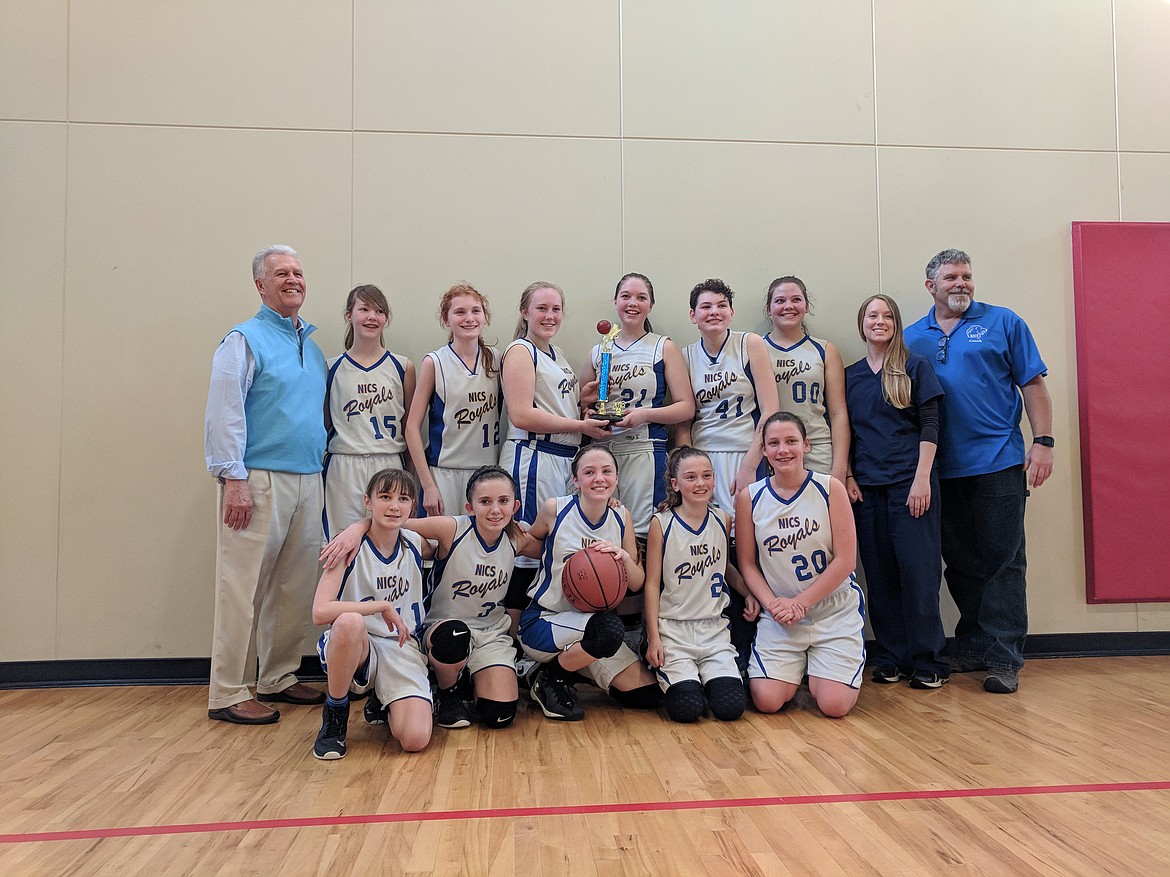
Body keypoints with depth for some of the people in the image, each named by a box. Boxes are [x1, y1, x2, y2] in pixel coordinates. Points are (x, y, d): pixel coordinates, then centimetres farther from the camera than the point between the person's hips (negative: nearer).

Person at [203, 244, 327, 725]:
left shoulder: (310, 343, 18)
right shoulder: (245, 339, -3)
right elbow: (224, 413, -11)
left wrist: (319, 470, 14)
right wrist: (233, 479, -18)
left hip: (307, 480, 7)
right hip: (260, 480, -7)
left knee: (295, 587, 11)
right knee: (244, 587, -4)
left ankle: (278, 678, 23)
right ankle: (228, 694, 4)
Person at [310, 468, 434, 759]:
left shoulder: (415, 544, 1)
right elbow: (320, 611, -24)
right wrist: (383, 606, -22)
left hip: (402, 648, 3)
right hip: (356, 647, -2)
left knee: (415, 739, -21)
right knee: (350, 621, -39)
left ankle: (386, 703, 17)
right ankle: (334, 714, -11)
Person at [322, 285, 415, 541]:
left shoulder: (403, 367, 6)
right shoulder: (331, 368, 5)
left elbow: (410, 426, 9)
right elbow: (323, 424, 10)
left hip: (389, 466, 0)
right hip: (343, 469, 0)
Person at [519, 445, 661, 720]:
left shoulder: (622, 517, -1)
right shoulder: (554, 509, -11)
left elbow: (636, 584, 2)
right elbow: (531, 541, 10)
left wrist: (624, 556, -18)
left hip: (592, 620, 5)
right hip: (542, 622, -5)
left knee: (646, 696, 1)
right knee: (610, 629, -36)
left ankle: (573, 664, 21)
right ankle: (550, 677, -7)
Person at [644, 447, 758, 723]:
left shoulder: (723, 520, 5)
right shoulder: (661, 523, -7)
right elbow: (652, 583, -5)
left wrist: (748, 592, 4)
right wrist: (653, 637, -9)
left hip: (713, 628, 3)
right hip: (671, 629, -3)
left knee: (731, 706, -14)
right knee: (687, 708, -18)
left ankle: (707, 677, 18)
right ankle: (671, 676, 14)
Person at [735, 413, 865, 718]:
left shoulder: (830, 488, -7)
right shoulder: (749, 497, -2)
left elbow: (845, 559, -8)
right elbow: (747, 563, 2)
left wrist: (801, 603, -11)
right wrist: (772, 603, -13)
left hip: (835, 610, -1)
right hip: (778, 614, 1)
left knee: (835, 705, -11)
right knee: (767, 701, -11)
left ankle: (819, 667, 24)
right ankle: (797, 667, 22)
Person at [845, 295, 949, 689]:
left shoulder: (915, 367, 3)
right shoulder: (850, 376, 13)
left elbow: (930, 426, -2)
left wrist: (922, 478, -11)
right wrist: (847, 478, 3)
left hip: (910, 481, -3)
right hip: (866, 487, 3)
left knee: (918, 568, -5)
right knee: (879, 572, 6)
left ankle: (926, 661, 4)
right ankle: (891, 658, 15)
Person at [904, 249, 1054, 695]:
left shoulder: (1003, 323, 4)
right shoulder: (913, 338, 10)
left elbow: (1033, 385, 2)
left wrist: (1043, 442, -8)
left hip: (999, 462, -3)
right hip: (943, 469, 3)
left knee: (1003, 561, -2)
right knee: (960, 563, 10)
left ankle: (1003, 658, 4)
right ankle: (972, 648, 22)